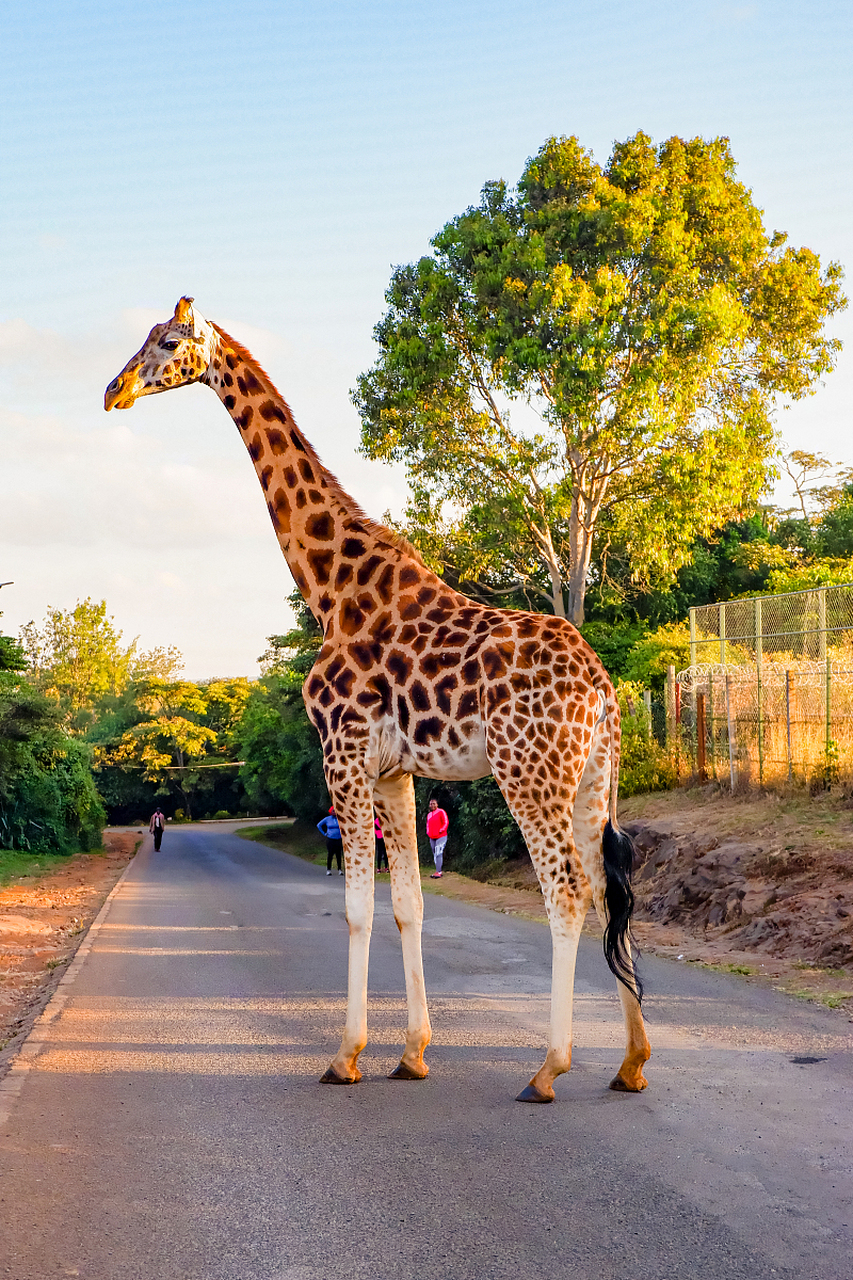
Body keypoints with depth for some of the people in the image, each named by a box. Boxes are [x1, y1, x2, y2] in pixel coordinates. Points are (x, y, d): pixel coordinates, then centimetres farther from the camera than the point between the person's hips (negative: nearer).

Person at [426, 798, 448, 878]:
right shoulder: (429, 815, 16)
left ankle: (438, 872, -16)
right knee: (435, 855, 7)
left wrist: (441, 831, -13)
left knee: (438, 854, -14)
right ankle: (439, 871, 13)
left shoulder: (441, 812, -5)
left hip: (441, 837, -7)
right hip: (432, 838, 7)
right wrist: (428, 832, 12)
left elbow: (446, 822, -7)